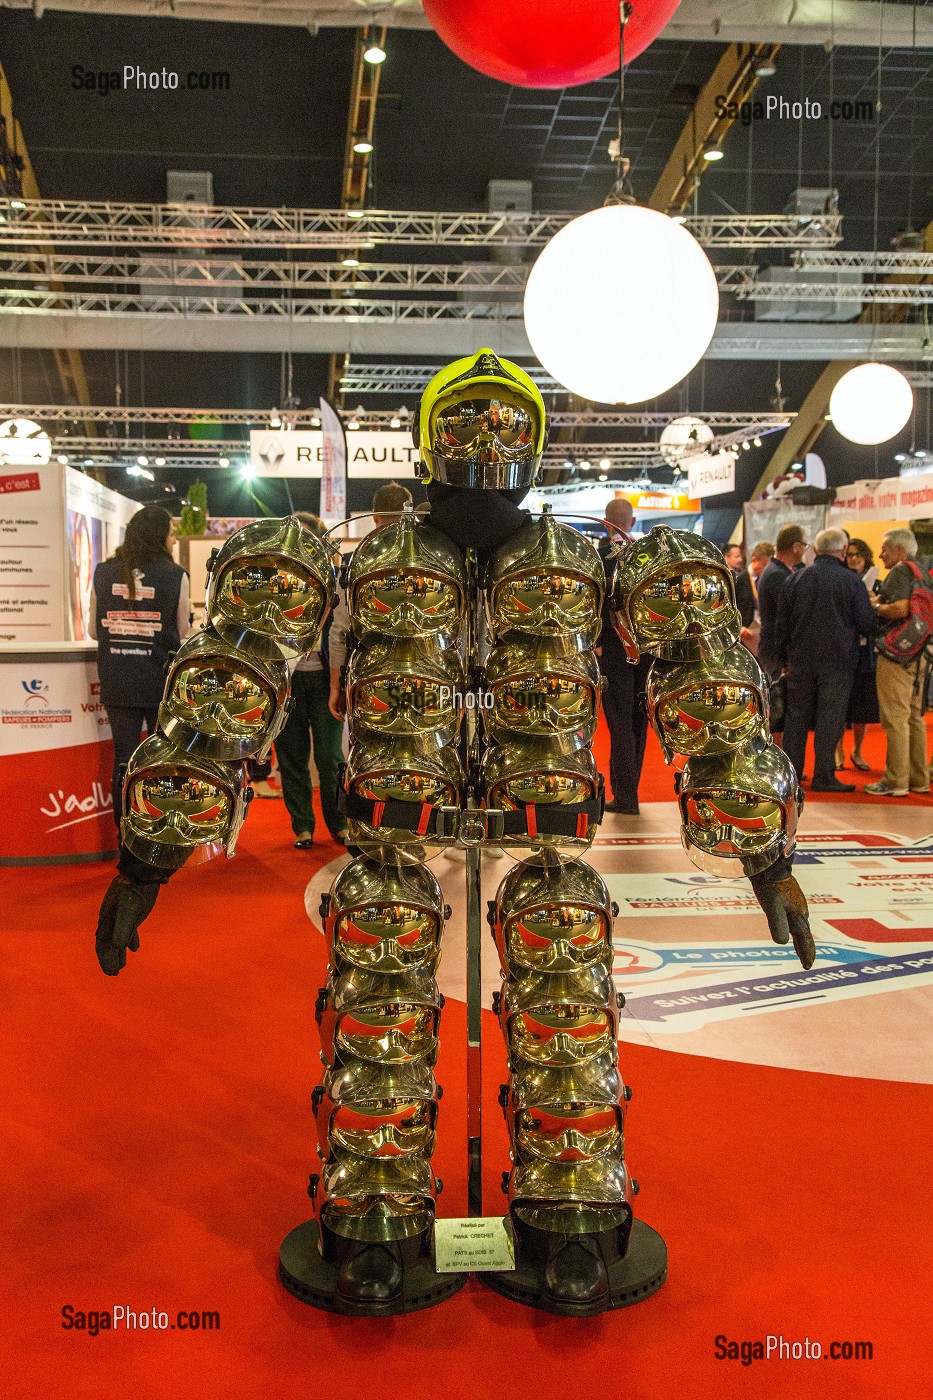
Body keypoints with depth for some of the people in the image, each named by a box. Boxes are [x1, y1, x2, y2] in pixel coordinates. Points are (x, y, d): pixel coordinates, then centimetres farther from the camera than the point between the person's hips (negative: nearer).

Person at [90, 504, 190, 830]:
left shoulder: (103, 573, -1)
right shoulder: (175, 576, -8)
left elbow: (94, 630, 8)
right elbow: (183, 635, -1)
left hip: (117, 684, 2)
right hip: (161, 684, -2)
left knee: (123, 759, 7)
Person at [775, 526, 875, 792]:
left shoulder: (794, 580, 3)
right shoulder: (851, 581, -9)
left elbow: (782, 625, 8)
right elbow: (867, 625, -6)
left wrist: (785, 659, 16)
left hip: (800, 660, 4)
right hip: (837, 661, -4)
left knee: (797, 714, 11)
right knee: (830, 718, 1)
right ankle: (823, 777, 1)